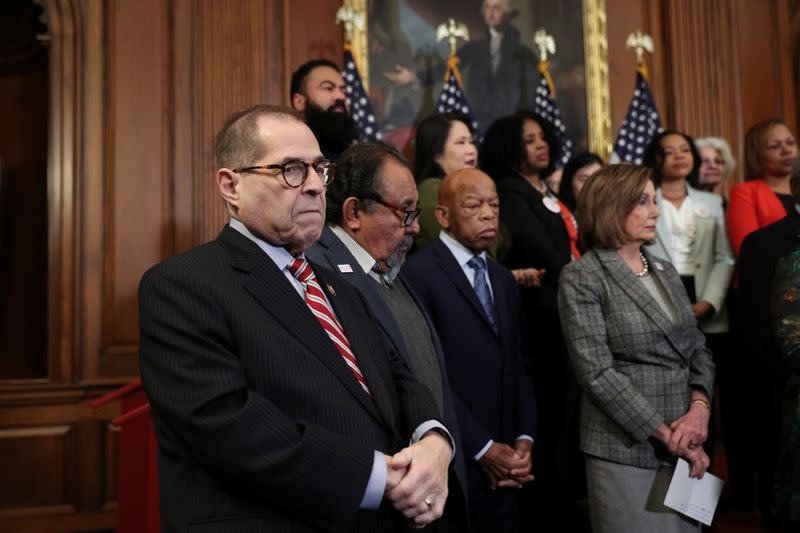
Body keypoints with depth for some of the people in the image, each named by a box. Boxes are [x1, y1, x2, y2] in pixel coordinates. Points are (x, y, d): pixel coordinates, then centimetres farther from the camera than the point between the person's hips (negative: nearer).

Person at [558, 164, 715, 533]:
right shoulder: (582, 277, -10)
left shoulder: (665, 272, 11)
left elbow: (698, 350, 10)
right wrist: (665, 434, -14)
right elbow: (598, 373, -15)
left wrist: (699, 410, -8)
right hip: (626, 449, -6)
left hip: (684, 445, 6)